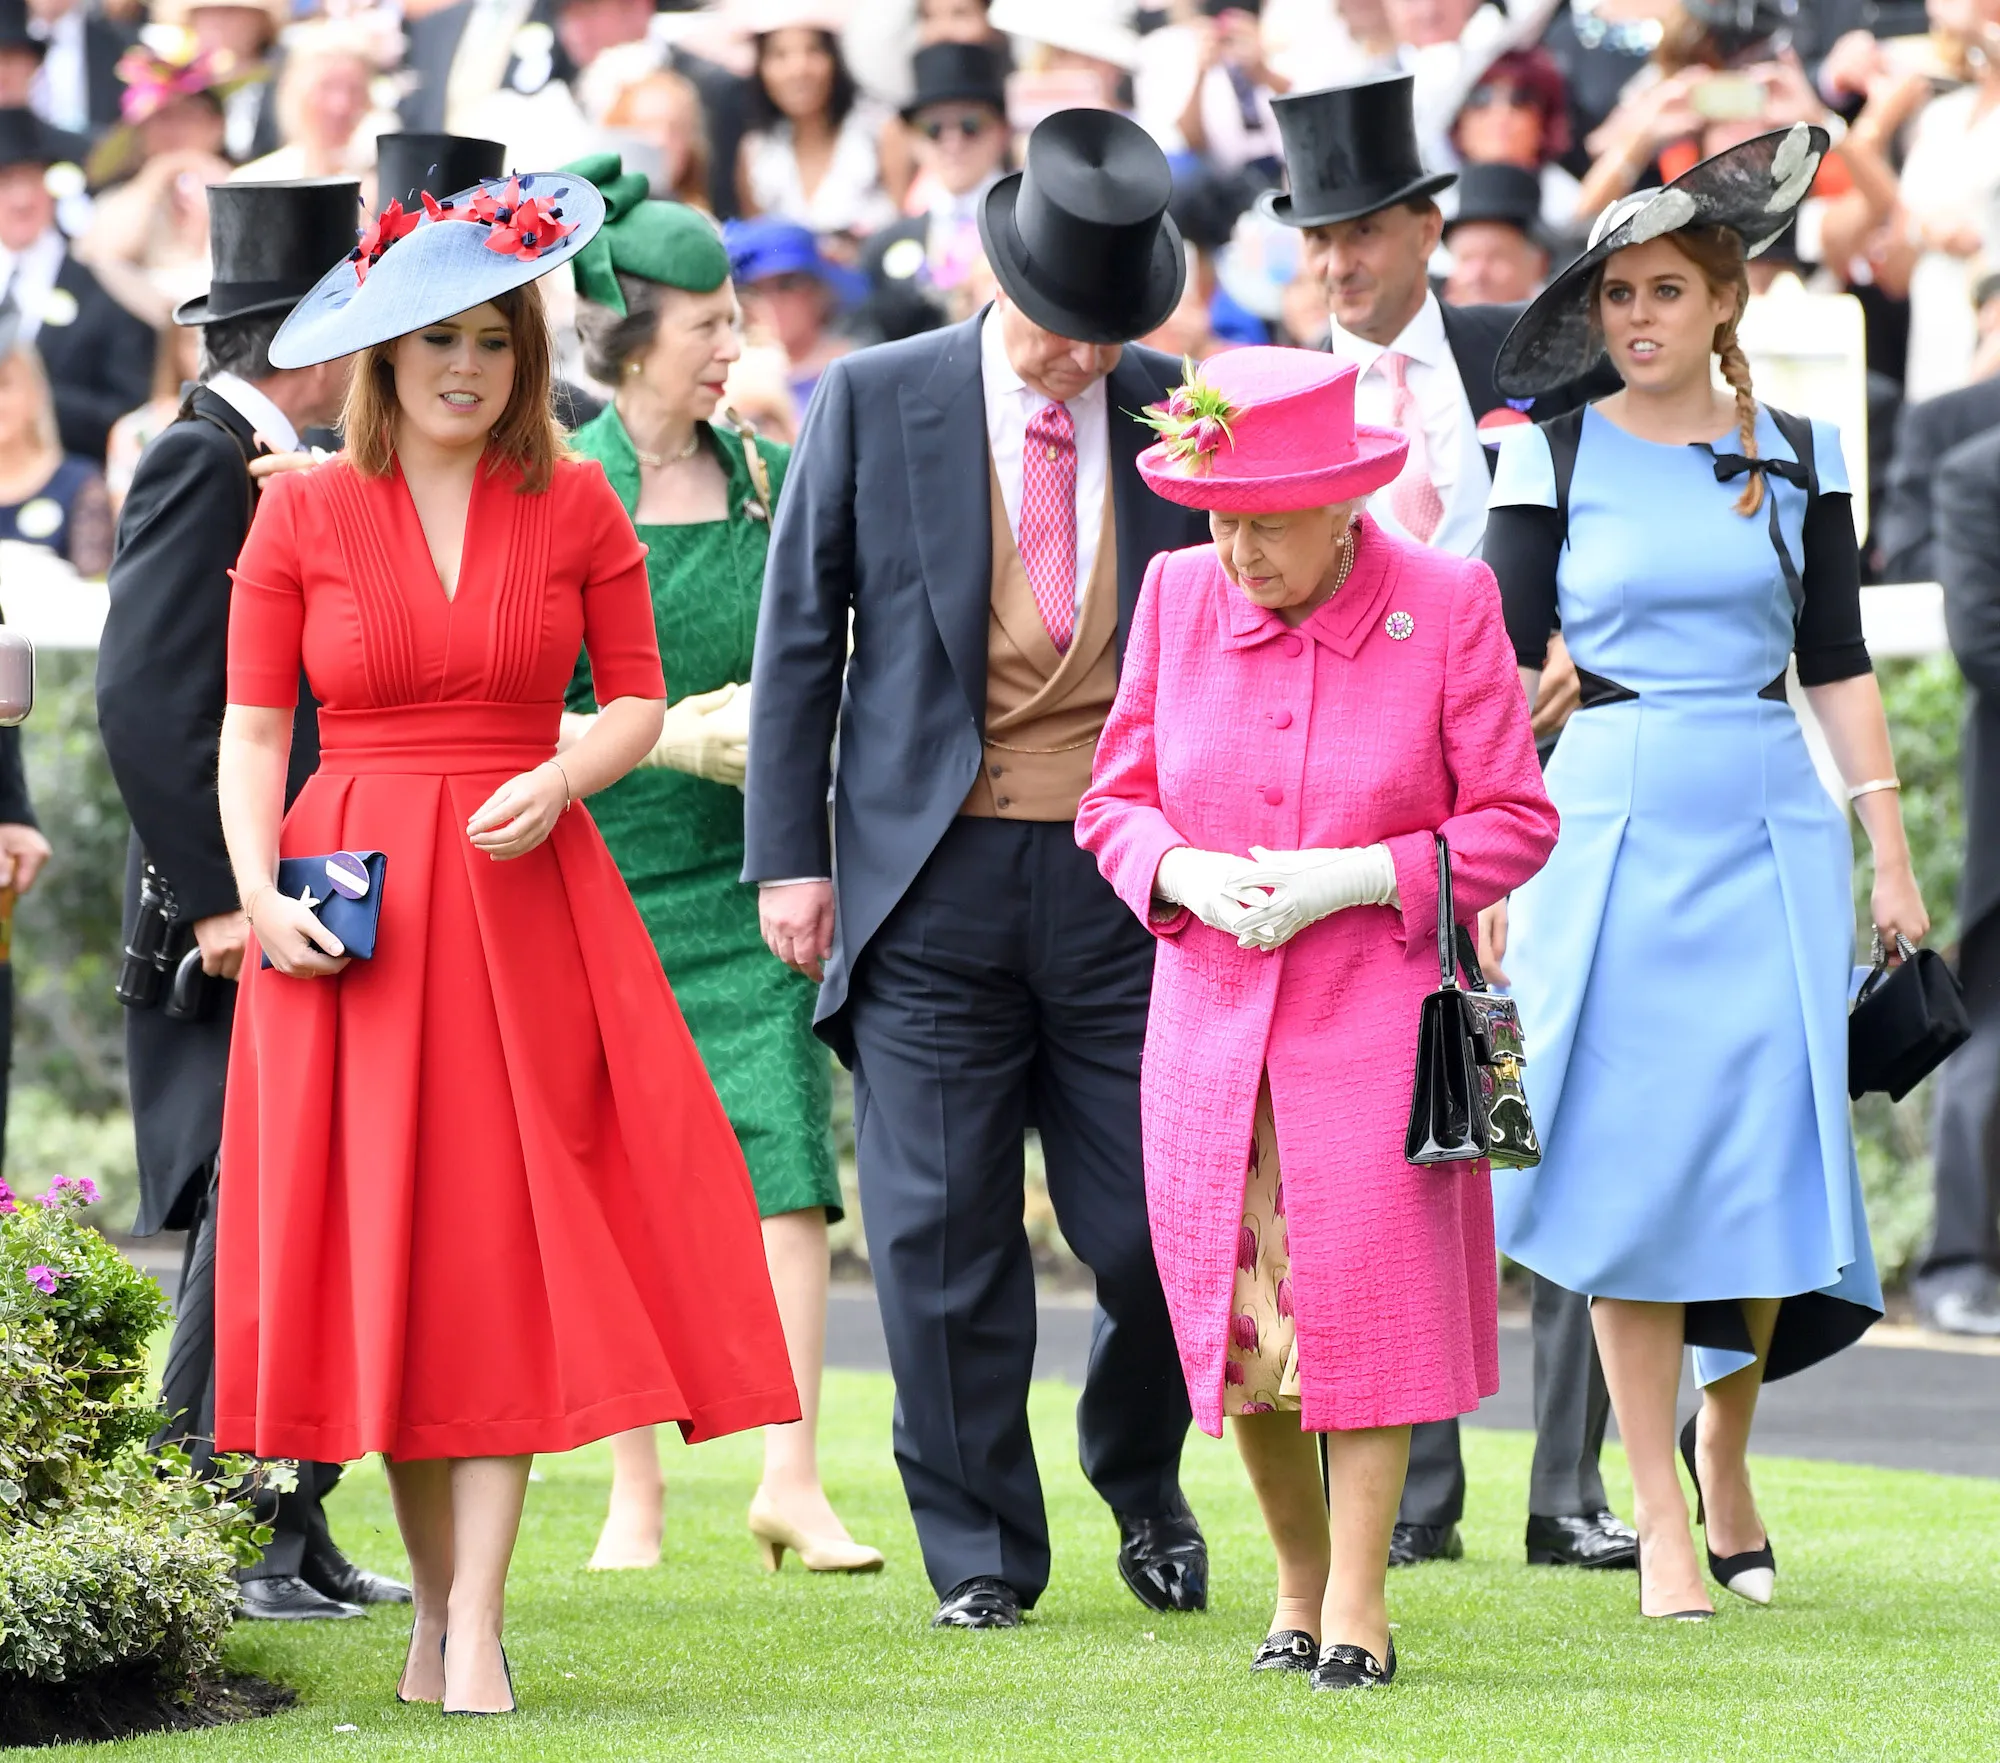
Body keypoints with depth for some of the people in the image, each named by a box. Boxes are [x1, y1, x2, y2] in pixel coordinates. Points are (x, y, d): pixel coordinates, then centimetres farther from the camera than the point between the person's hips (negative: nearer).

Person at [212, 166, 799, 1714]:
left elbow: (639, 697, 9)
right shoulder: (305, 513, 3)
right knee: (382, 1252, 1)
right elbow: (253, 727, 2)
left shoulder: (575, 507, 6)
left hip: (525, 903, 0)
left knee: (503, 1251, -7)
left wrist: (561, 780, -10)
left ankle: (475, 1632, -10)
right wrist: (260, 892, -11)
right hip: (353, 914, 0)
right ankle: (438, 1606, 12)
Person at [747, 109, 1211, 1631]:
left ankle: (1142, 1477, 25)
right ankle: (980, 1550, 11)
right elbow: (800, 635, 5)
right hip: (933, 878, -1)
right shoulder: (875, 402, 2)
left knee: (1155, 1223, -2)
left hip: (1126, 882, 1)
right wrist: (789, 851, 0)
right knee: (943, 1233, -1)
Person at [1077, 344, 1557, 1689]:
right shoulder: (1180, 594, 3)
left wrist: (1352, 878, -15)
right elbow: (1116, 798, 11)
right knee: (1238, 1325, 2)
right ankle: (1299, 1582, 20)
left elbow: (1514, 822, -3)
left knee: (1364, 1304, -7)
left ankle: (1359, 1602, 3)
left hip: (1376, 1015, -3)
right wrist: (1185, 873, -11)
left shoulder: (1446, 604, -7)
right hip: (1210, 1015, 3)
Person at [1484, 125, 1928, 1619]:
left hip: (1771, 824, 2)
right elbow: (1507, 672, 2)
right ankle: (1662, 1521, -1)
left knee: (1772, 1147, -3)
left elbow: (1840, 664, 9)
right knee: (1637, 1161, -5)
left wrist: (1890, 854, 3)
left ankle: (1728, 1453, 20)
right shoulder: (1554, 458, 2)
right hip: (1613, 824, -2)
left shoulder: (1798, 457, 7)